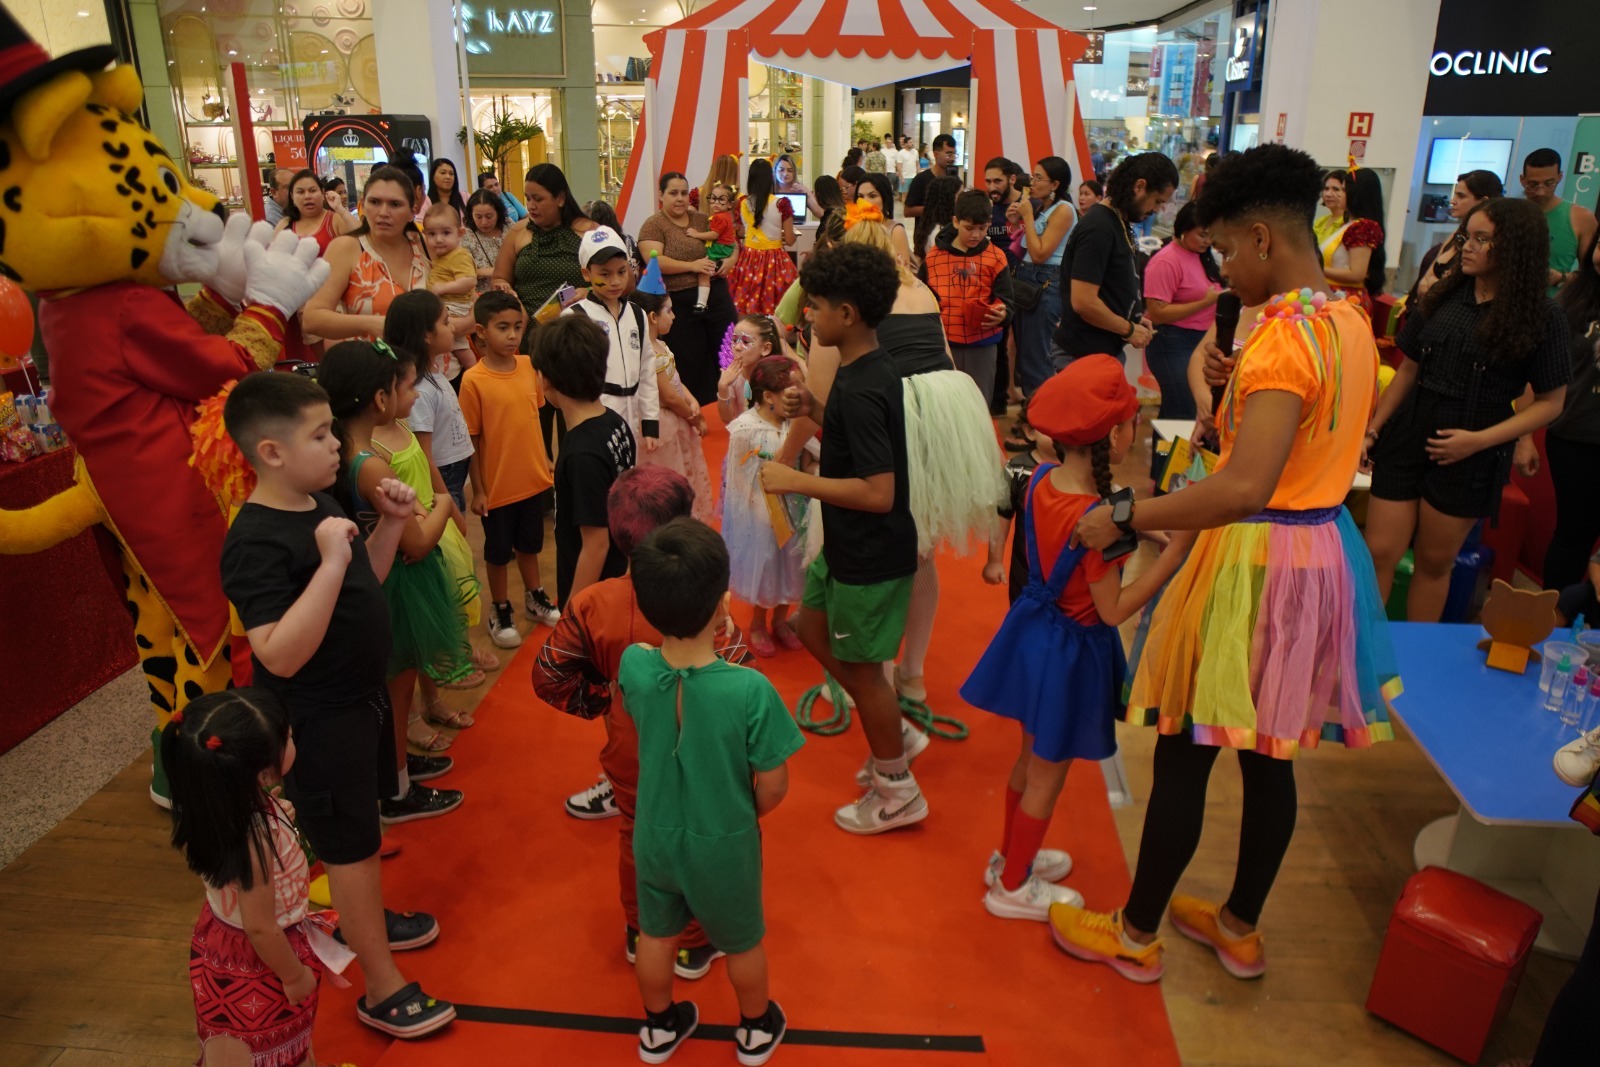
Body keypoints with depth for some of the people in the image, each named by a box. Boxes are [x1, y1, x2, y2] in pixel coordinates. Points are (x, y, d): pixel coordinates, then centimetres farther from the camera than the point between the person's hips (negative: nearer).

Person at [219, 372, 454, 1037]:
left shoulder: (320, 504, 0)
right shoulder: (256, 543, -28)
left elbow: (364, 584, 13)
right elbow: (281, 655, -35)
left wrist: (390, 524, -2)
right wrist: (330, 562, -40)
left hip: (359, 696, 9)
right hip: (318, 722, -9)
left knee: (360, 825, 26)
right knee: (349, 844, 6)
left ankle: (362, 920, 50)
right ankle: (383, 990, 23)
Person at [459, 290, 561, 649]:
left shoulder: (528, 366, -4)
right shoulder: (473, 380, -18)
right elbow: (471, 441, -13)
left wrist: (545, 459, 10)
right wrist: (477, 490, -10)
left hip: (533, 478, 4)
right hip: (497, 484, -4)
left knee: (530, 542, 23)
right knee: (498, 550, 15)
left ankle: (534, 597, 44)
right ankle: (500, 610, 33)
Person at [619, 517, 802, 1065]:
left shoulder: (633, 667, -23)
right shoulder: (750, 690, -34)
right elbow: (773, 787, -20)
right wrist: (747, 814, 2)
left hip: (655, 837, 3)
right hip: (724, 844, -3)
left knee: (656, 935, 28)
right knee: (742, 942, 25)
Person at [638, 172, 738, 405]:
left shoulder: (702, 220, 13)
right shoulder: (653, 225, -2)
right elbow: (654, 261, -16)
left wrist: (729, 259, -2)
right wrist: (692, 266, -23)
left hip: (717, 296, 5)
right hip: (681, 304, -4)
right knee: (691, 364, 5)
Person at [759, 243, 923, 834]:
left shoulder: (861, 390, -27)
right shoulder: (866, 370, 3)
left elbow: (879, 492, -31)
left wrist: (796, 481, -25)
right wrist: (814, 411, 1)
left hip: (872, 556, -10)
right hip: (848, 544, 10)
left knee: (860, 666, 6)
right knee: (814, 631, 23)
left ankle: (898, 791, 25)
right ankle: (894, 732, 36)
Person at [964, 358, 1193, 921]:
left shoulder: (1041, 479, -7)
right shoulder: (1095, 518, -30)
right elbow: (1114, 610, -23)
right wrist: (1178, 548, -24)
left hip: (1033, 625, 8)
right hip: (1071, 648, -8)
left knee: (1031, 758, 26)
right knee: (1047, 775, 13)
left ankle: (1010, 855, 46)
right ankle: (1013, 886, 31)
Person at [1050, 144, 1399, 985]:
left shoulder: (1282, 338, -22)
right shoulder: (1350, 322, 7)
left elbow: (1245, 489, -33)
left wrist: (1123, 519, -27)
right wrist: (1240, 401, 16)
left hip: (1258, 560, -9)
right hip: (1324, 548, 9)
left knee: (1184, 754, 6)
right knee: (1269, 755, 19)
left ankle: (1135, 935, 24)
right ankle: (1240, 927, 37)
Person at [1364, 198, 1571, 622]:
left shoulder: (1541, 317, -5)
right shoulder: (1444, 297, 5)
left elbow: (1550, 402, -3)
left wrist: (1479, 440, -14)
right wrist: (1374, 428, 4)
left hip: (1468, 458, -2)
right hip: (1406, 440, 2)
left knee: (1435, 562, 10)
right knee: (1379, 553, -1)